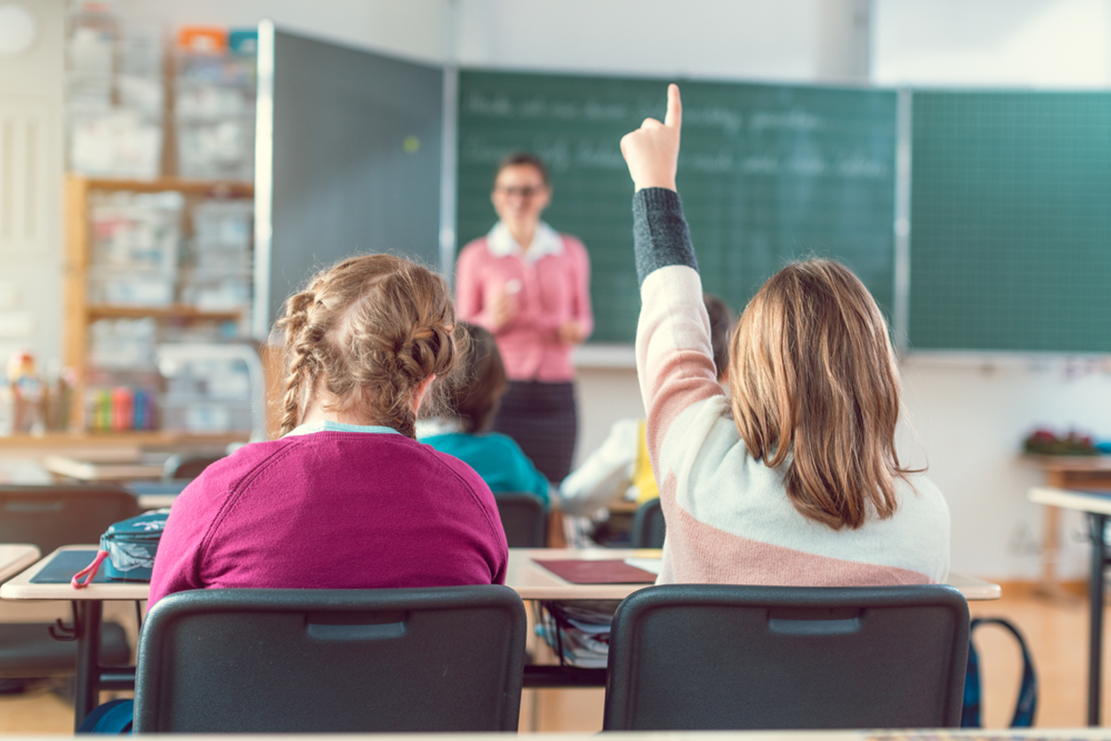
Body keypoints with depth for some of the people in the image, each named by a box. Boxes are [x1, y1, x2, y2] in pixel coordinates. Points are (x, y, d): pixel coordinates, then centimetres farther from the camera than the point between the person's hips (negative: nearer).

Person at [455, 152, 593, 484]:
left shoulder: (571, 252, 11)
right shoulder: (476, 256, 5)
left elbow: (583, 315, 19)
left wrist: (575, 329, -3)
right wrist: (492, 320, -12)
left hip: (556, 393, 2)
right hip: (499, 390, -2)